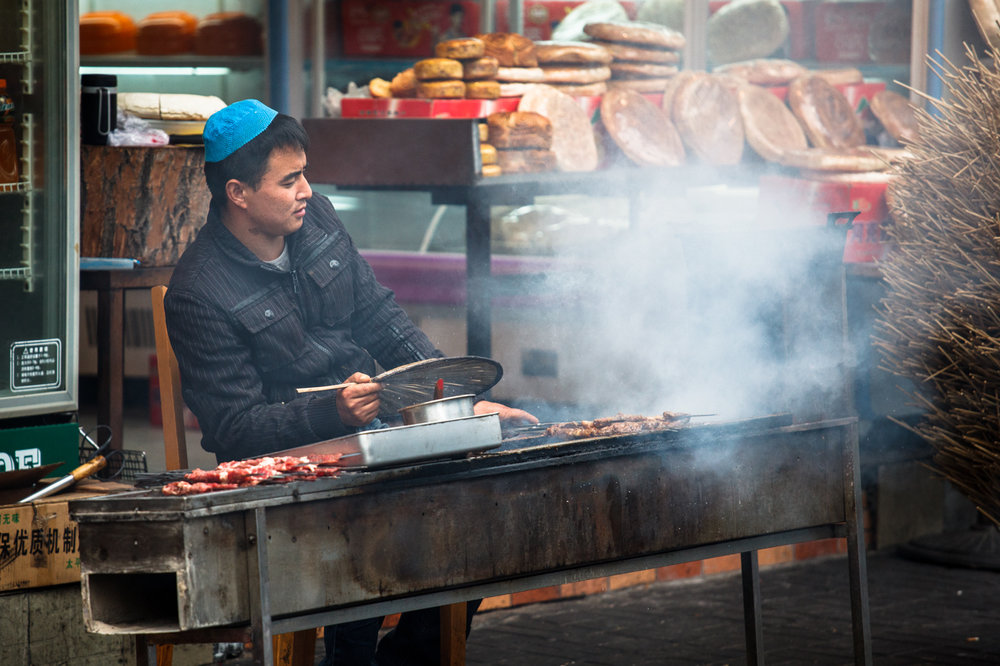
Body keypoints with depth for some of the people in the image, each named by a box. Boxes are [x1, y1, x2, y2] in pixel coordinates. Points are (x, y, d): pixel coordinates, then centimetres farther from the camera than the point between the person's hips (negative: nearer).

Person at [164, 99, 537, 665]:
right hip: (282, 463, -7)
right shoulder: (199, 295, -13)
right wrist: (333, 413, -29)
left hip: (364, 434, 7)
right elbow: (236, 428, -14)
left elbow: (382, 322, 12)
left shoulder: (316, 219, 7)